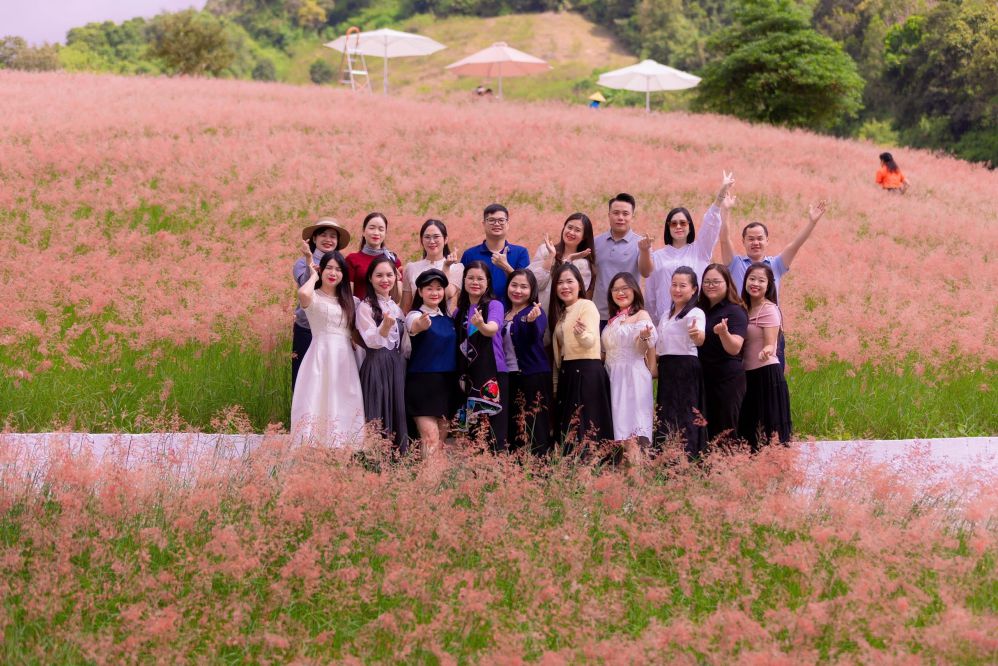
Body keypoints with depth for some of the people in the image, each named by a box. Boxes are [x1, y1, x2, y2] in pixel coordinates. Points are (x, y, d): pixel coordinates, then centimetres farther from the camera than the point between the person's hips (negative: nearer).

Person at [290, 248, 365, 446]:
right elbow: (303, 293, -25)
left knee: (344, 408, 2)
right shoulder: (313, 297, -1)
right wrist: (314, 276, -7)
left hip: (344, 359, 5)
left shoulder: (348, 301, 17)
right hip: (321, 357, -5)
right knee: (319, 403, -9)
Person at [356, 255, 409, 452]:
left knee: (397, 411, 5)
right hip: (376, 365, -6)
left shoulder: (396, 307, 14)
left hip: (397, 365, 6)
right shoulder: (365, 307, -6)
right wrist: (385, 326, -31)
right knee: (378, 414, -7)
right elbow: (371, 341, -16)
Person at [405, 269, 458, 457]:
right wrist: (420, 325, -57)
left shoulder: (448, 319, 11)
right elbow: (414, 326, -33)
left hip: (447, 383, 6)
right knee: (430, 439, -15)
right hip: (422, 382, -6)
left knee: (441, 439, 7)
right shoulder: (415, 315, -8)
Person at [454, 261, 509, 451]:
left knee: (493, 427, -12)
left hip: (492, 373, -5)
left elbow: (492, 329, -23)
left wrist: (481, 325, -45)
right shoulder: (459, 311, 12)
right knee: (472, 427, 7)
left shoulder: (495, 305, -3)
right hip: (468, 375, 5)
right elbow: (455, 342, 13)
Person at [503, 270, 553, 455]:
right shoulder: (503, 313, 13)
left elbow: (534, 337, -27)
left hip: (533, 377, -7)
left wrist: (532, 321, -47)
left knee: (533, 428, -9)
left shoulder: (536, 312, -7)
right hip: (508, 377, 7)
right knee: (512, 428, 11)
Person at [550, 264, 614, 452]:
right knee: (568, 424, 8)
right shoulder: (560, 312, 17)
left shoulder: (587, 305, -7)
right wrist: (556, 385, 9)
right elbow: (559, 347, 15)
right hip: (567, 373, 8)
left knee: (586, 424, -11)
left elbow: (591, 341, -20)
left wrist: (581, 333, -43)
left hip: (587, 371, -8)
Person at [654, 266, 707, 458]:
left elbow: (700, 340, -30)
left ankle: (688, 456, -8)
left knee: (685, 414, -9)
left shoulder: (695, 313, -10)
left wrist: (697, 335, -51)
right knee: (666, 414, 8)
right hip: (666, 369, 8)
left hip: (686, 368, -8)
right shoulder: (666, 315, 17)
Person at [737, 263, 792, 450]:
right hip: (750, 375, 8)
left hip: (767, 374, -8)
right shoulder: (746, 310, 13)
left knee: (770, 433, -9)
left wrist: (766, 352, -38)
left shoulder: (769, 310, -10)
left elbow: (770, 345, -18)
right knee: (752, 430, 10)